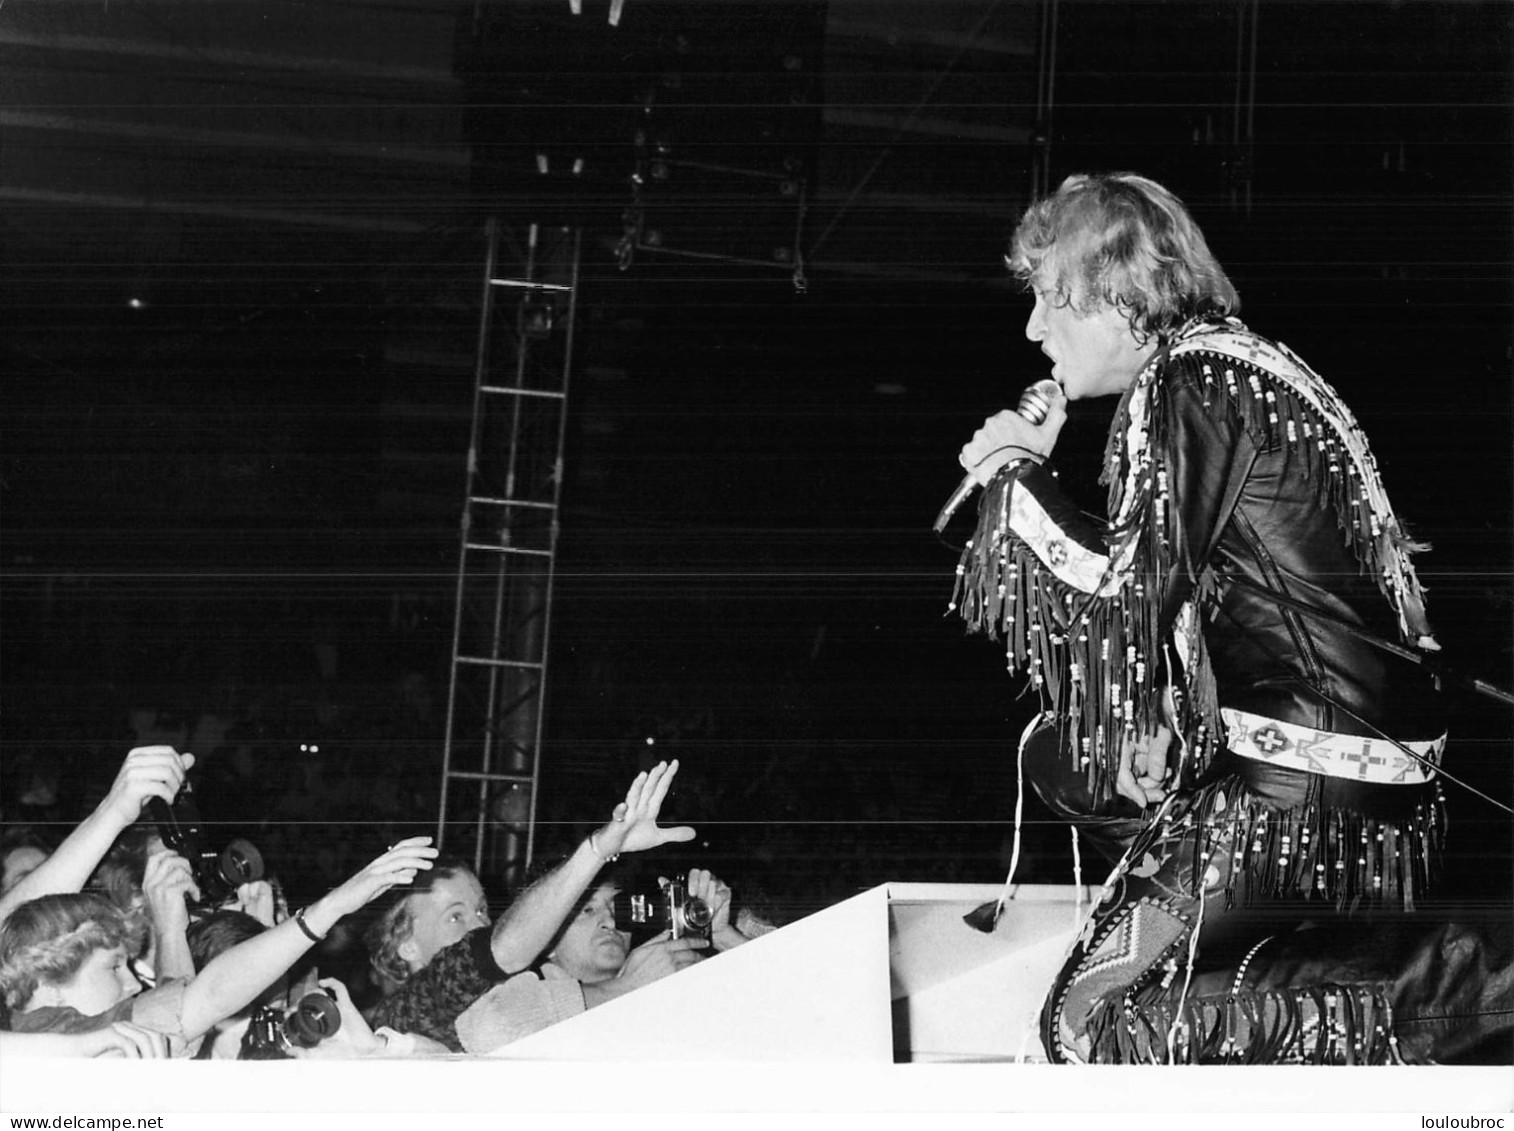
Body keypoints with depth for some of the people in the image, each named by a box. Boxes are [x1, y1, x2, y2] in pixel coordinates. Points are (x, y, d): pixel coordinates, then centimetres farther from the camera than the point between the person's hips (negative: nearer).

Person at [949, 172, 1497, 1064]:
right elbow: (1164, 578, 20)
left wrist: (1020, 476, -5)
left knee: (1092, 1022, -8)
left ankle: (1390, 1021, -10)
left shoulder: (1191, 382, -12)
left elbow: (1130, 584, -18)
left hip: (1308, 792, -10)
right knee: (1057, 754, 24)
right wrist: (1032, 476, 14)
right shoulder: (1232, 362, 18)